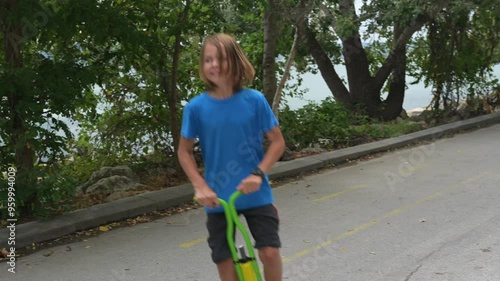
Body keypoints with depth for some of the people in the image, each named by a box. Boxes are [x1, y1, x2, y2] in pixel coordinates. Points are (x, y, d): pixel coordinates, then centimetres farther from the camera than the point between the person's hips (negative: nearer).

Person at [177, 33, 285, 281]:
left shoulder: (254, 100, -9)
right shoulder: (196, 107, -9)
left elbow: (277, 141, -2)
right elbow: (184, 152, 2)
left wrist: (259, 173, -15)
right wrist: (200, 186, -10)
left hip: (256, 194, -1)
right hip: (218, 198, 1)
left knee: (270, 251, -5)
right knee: (224, 259, 7)